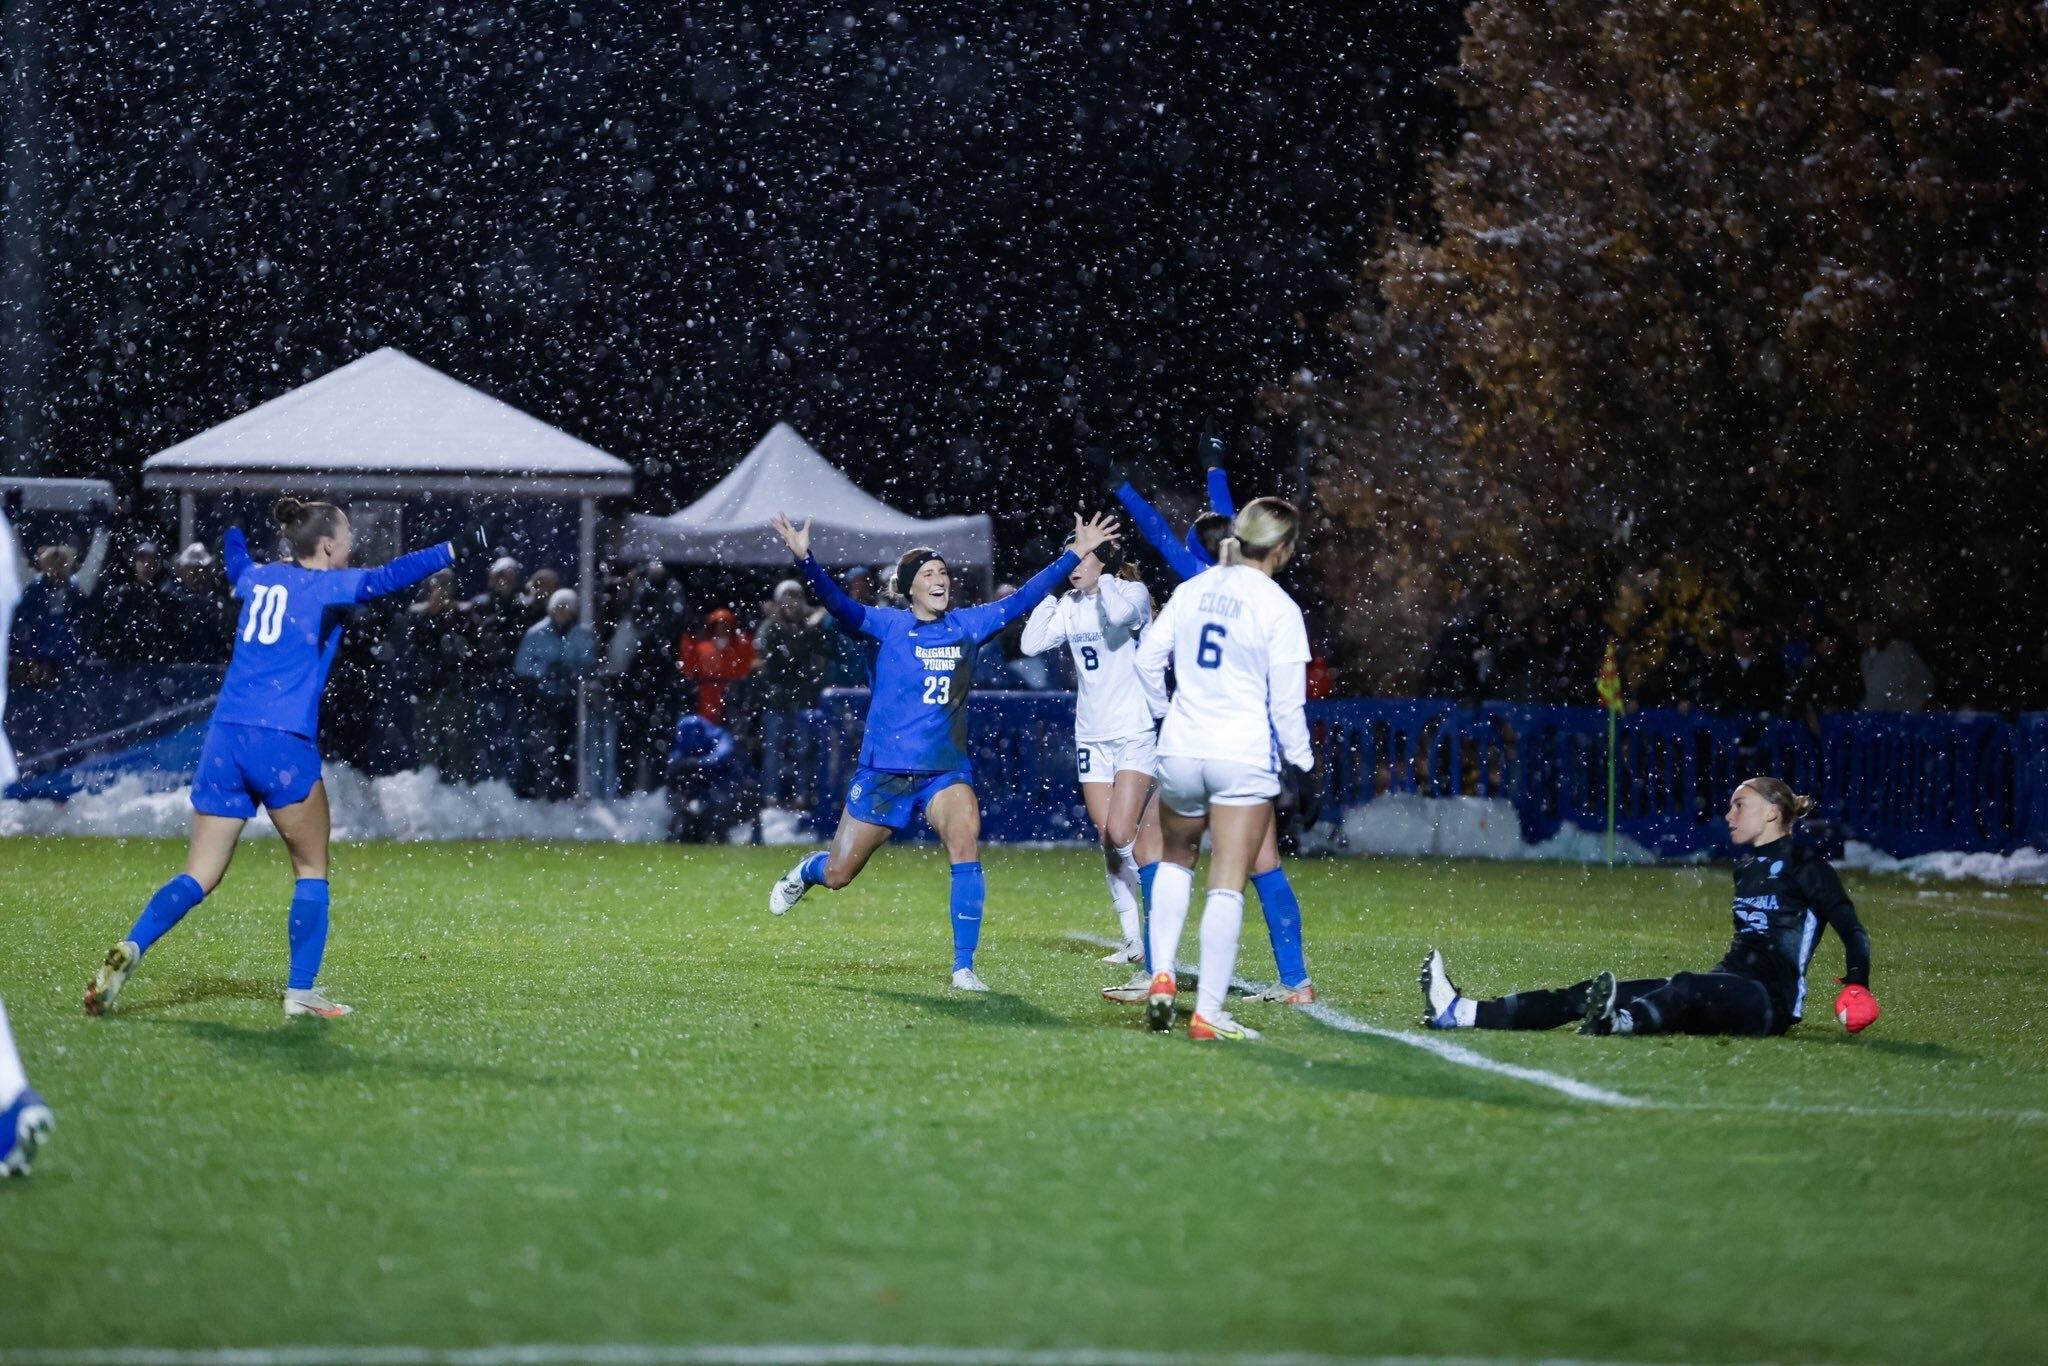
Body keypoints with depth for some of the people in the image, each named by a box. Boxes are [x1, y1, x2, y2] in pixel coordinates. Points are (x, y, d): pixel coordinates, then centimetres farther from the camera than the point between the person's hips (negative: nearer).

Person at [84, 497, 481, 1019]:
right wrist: (455, 549, -16)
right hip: (284, 743, -5)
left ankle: (131, 949, -16)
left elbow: (235, 563, 39)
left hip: (224, 739, 6)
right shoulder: (326, 586, -1)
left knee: (199, 877, 6)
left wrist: (234, 526, 59)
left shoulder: (259, 578, 16)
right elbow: (385, 579, -15)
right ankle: (301, 991, 5)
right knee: (312, 870, 11)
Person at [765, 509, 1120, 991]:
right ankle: (804, 874, 46)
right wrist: (805, 559, -38)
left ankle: (963, 967, -21)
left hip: (946, 769, 2)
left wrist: (1076, 554, 4)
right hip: (884, 770, -2)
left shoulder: (968, 624, 4)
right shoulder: (889, 624, -6)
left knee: (966, 840, -26)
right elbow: (839, 605, -21)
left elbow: (1022, 599, 9)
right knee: (837, 875, 6)